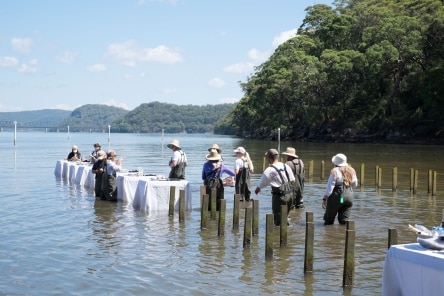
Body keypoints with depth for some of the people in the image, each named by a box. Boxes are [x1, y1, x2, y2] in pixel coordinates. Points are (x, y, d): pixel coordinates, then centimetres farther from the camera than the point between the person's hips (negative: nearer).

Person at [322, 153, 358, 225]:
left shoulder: (335, 171, -12)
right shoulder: (351, 171, 7)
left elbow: (330, 186, -15)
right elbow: (355, 184, 19)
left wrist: (324, 199, -11)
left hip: (337, 196, -5)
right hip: (349, 197, 6)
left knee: (329, 220, 9)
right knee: (344, 221, 9)